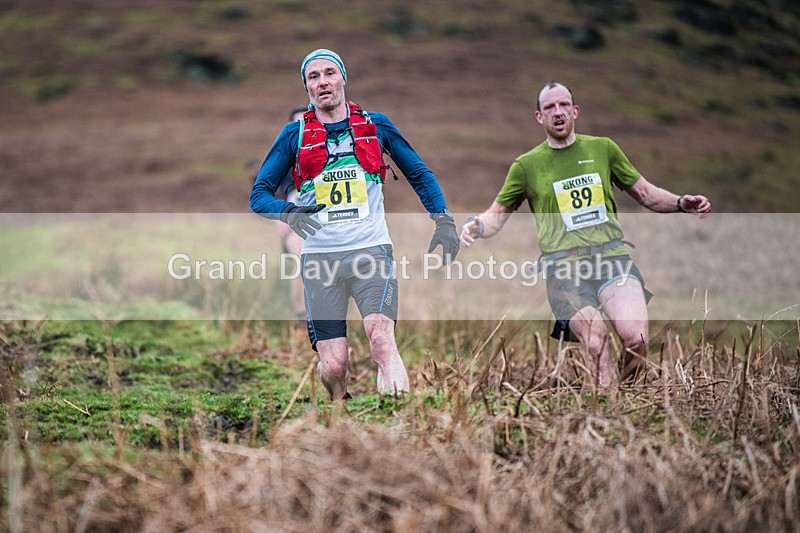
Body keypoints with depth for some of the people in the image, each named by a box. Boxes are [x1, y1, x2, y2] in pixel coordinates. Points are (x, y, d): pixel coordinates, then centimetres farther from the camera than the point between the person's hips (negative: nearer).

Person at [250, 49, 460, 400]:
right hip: (320, 257, 0)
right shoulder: (295, 134, 7)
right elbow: (259, 195, 6)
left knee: (381, 338, -25)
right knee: (333, 365, -5)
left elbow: (419, 174, 19)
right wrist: (287, 212, -16)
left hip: (371, 250, 0)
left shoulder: (376, 125, 10)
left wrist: (443, 219, 7)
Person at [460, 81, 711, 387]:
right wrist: (476, 227, -3)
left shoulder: (602, 148, 17)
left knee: (636, 339, -24)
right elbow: (497, 215, 19)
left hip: (612, 257, 2)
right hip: (563, 266, -1)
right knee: (596, 342, -28)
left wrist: (681, 203, 8)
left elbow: (645, 193, 25)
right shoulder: (527, 165, 12)